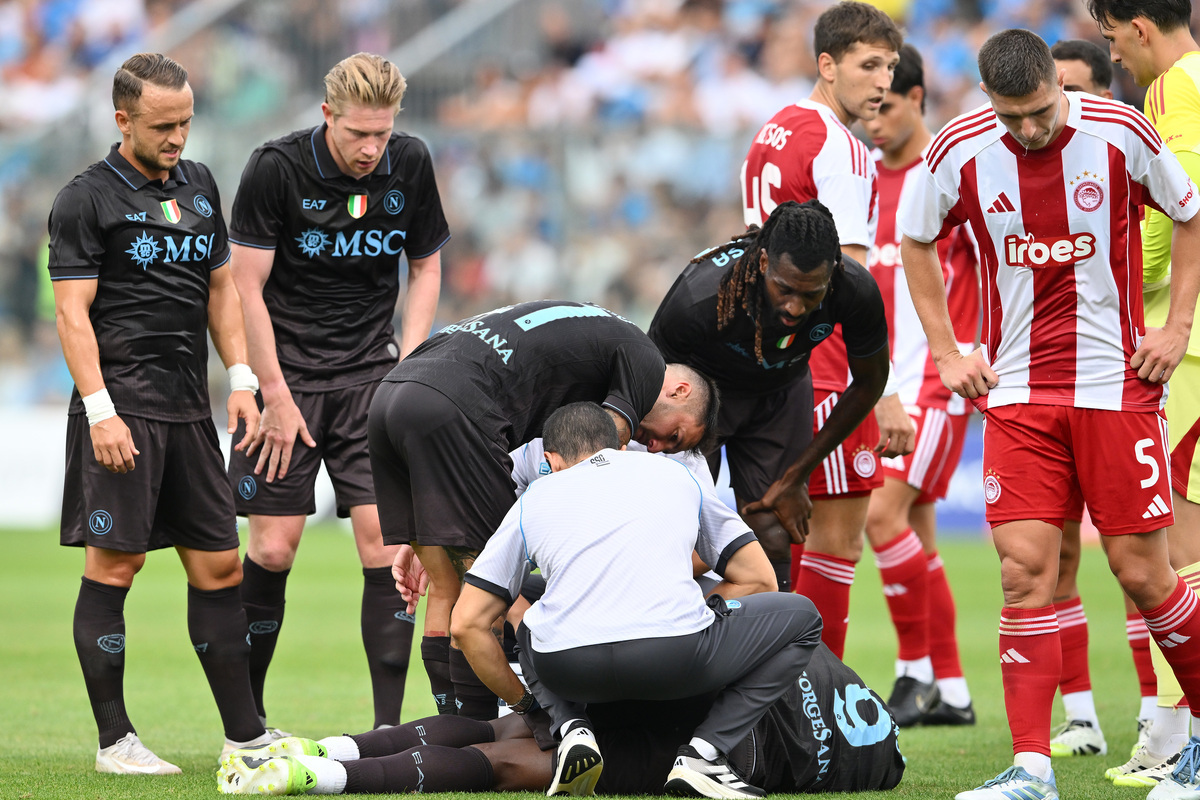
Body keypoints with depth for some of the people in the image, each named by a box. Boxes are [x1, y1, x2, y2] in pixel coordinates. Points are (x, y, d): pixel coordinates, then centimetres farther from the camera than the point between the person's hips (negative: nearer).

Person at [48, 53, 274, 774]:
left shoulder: (199, 186, 15)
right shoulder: (88, 199, -5)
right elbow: (73, 312, -9)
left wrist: (242, 379, 11)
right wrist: (100, 410, -17)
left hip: (189, 409, 7)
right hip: (122, 406, -7)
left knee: (219, 564, 7)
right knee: (115, 564, -6)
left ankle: (244, 732, 12)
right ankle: (115, 740, -1)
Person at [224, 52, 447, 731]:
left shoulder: (410, 165, -2)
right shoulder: (276, 168, -12)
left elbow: (426, 268, 12)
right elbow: (247, 287, -8)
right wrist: (275, 394, -11)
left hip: (371, 372, 2)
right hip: (288, 373, -2)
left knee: (385, 540, -9)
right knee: (274, 549, -5)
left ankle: (388, 726, -5)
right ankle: (246, 717, 13)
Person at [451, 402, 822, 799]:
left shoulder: (534, 499, 26)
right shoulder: (676, 474, 28)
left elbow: (467, 624, 22)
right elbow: (759, 579, 27)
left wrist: (523, 703, 35)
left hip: (567, 670, 2)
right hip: (676, 661, -2)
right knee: (800, 617, 24)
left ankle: (571, 728, 8)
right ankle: (703, 754, 6)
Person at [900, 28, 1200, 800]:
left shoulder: (1120, 133, -8)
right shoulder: (960, 151, -4)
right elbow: (917, 241, 14)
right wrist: (946, 351, 8)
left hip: (1117, 383, -1)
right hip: (1018, 390, 2)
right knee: (1025, 570, -8)